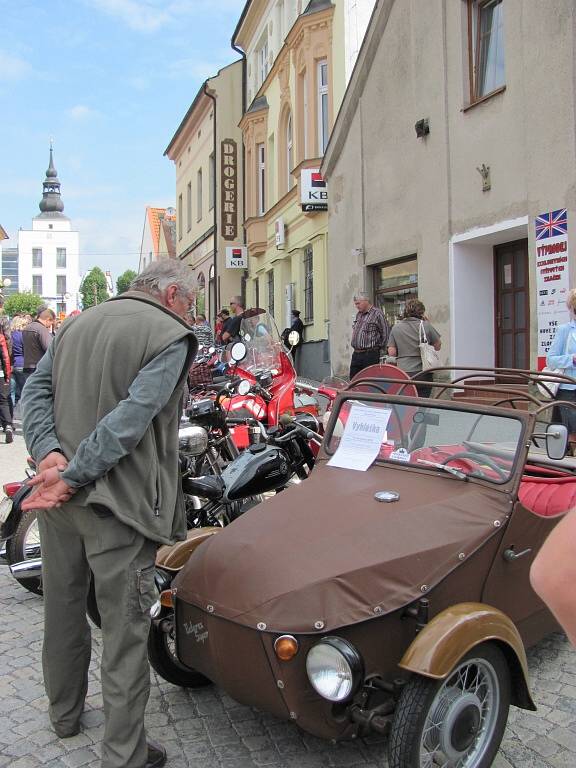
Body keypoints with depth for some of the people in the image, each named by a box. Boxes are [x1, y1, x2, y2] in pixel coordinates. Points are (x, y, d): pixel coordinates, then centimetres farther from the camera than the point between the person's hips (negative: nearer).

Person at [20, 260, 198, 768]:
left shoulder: (80, 322, 12)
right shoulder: (171, 336, -10)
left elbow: (35, 388, 4)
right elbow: (131, 419, -22)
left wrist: (49, 452, -9)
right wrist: (71, 478, -20)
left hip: (59, 496, 8)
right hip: (118, 501, -7)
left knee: (63, 607, 23)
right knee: (126, 629, 5)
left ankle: (65, 712, 43)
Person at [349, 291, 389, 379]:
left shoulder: (377, 314, -8)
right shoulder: (358, 314, 16)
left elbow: (386, 333, -8)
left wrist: (379, 348, -3)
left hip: (370, 355, -8)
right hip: (356, 354, 8)